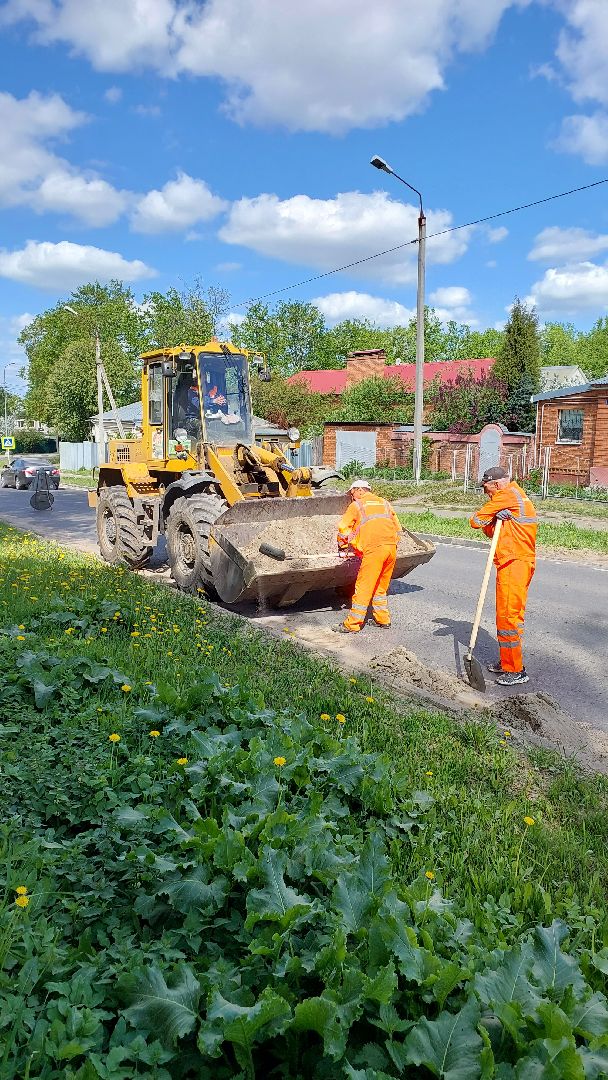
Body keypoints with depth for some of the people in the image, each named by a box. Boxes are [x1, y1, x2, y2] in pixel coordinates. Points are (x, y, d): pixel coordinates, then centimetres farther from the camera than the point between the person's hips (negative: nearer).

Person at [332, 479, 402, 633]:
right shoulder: (384, 503, 25)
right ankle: (383, 619, 24)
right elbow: (398, 529, 24)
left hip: (374, 548, -6)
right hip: (391, 548, 6)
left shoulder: (356, 505, 9)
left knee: (363, 587, -3)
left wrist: (343, 547, 18)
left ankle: (352, 624, -1)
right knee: (381, 587, 19)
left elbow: (343, 528, 5)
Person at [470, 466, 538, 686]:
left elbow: (476, 521, -7)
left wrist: (493, 518, 10)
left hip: (515, 563, -11)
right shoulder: (515, 498, 22)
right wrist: (495, 519, -8)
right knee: (506, 613, 16)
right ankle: (507, 663, 25)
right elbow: (488, 530, 12)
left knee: (508, 615, -8)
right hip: (511, 563, 11)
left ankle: (517, 670, -2)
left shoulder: (508, 494, -9)